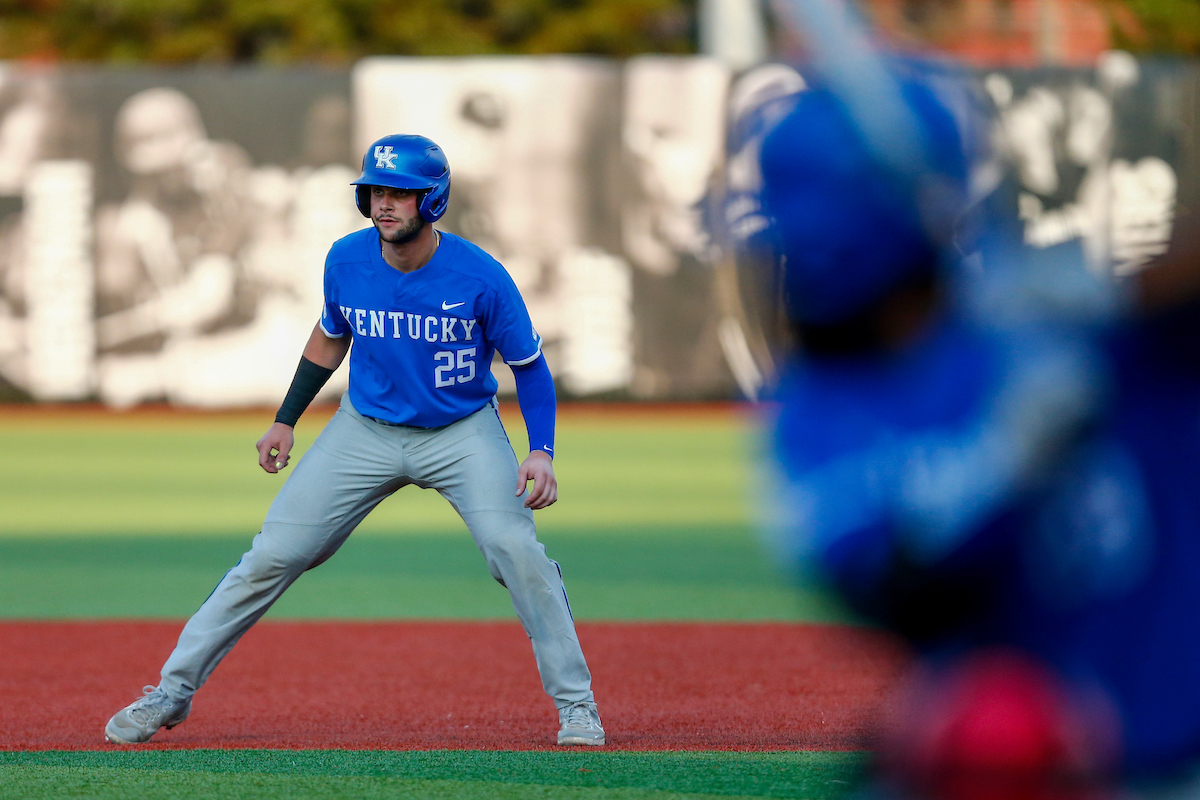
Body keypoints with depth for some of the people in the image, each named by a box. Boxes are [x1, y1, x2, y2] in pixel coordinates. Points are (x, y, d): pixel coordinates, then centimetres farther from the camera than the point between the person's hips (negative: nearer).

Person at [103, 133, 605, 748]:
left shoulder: (480, 278, -21)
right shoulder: (346, 261, -11)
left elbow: (529, 365, -9)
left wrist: (541, 450, -23)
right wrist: (286, 420, 9)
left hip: (462, 432, -3)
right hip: (366, 431, 3)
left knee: (515, 550, -23)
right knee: (272, 556, -3)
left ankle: (575, 702, -7)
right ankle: (172, 691, 8)